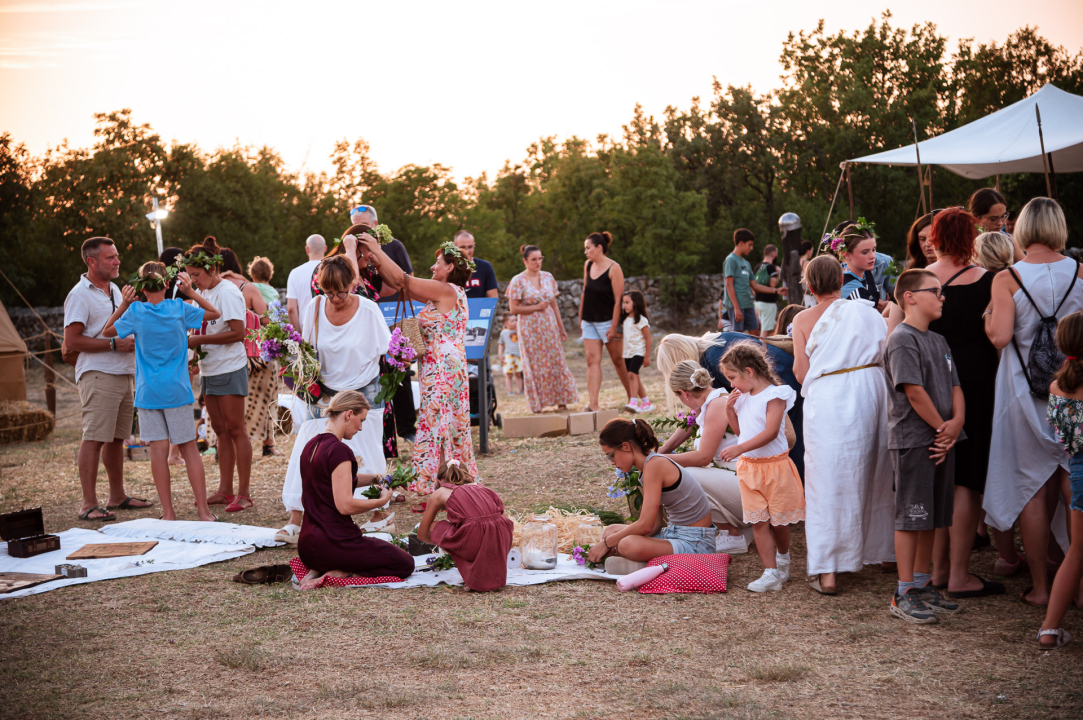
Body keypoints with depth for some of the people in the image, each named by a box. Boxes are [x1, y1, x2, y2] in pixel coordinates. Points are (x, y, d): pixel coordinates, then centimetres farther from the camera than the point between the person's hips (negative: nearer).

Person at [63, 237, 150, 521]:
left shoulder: (114, 290, 17)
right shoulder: (79, 295, -9)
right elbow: (71, 341, -16)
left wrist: (134, 340, 12)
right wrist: (114, 344, -17)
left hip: (122, 375, 8)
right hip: (97, 376, -8)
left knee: (116, 438, 13)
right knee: (94, 438, -10)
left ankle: (117, 496, 22)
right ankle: (89, 505, -10)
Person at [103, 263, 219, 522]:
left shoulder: (135, 312, -4)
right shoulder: (179, 308, -3)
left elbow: (107, 331, 10)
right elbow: (214, 313, 11)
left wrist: (123, 305, 8)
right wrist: (190, 291, 7)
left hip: (148, 391, 0)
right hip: (177, 391, 0)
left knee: (158, 449, 2)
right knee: (189, 448, 6)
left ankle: (168, 512, 4)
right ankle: (203, 511, 6)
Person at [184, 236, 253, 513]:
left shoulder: (227, 292, -13)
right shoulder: (202, 292, 13)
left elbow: (238, 333, -20)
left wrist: (200, 340, -18)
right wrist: (192, 341, 2)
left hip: (230, 369, -8)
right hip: (209, 370, 8)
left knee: (235, 429, -5)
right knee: (220, 430, 10)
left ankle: (243, 493, -1)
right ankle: (225, 490, 15)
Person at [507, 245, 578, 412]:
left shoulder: (548, 277, 7)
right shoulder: (518, 281, -7)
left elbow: (554, 304, 13)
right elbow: (513, 309, -9)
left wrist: (561, 327, 13)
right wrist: (537, 307, -13)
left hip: (549, 327, 4)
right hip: (530, 329, -4)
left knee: (556, 363, 2)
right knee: (535, 366, 1)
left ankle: (561, 402, 9)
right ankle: (537, 406, 8)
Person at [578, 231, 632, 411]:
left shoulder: (614, 268, -13)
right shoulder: (588, 265, 6)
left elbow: (618, 299, -15)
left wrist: (614, 326, -18)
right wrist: (580, 317, 14)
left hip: (607, 321, -6)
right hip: (589, 321, 6)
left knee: (618, 360, 5)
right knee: (592, 360, -4)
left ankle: (632, 398, 20)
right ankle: (593, 403, -8)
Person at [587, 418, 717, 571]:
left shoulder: (655, 465, -19)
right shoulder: (649, 465, 11)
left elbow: (645, 525, -22)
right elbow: (655, 524, 10)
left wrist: (606, 543, -10)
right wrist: (611, 542, -1)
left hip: (696, 543, -11)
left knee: (628, 545, -34)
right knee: (610, 531, 15)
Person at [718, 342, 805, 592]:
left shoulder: (775, 395, -14)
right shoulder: (742, 397, 9)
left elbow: (771, 432, -24)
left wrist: (740, 448, -31)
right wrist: (730, 409, 2)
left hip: (774, 466, -6)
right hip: (749, 467, 6)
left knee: (778, 520, 7)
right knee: (758, 521, -1)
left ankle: (783, 557, 34)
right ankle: (771, 573, 0)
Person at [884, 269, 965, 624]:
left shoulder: (938, 341, 17)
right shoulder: (902, 340, -11)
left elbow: (955, 387, 13)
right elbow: (914, 391, -17)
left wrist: (956, 424, -5)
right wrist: (941, 427, -9)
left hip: (942, 441, 8)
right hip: (912, 441, -8)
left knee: (932, 517, 13)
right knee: (911, 516, -4)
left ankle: (922, 585, 23)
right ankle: (904, 594, 2)